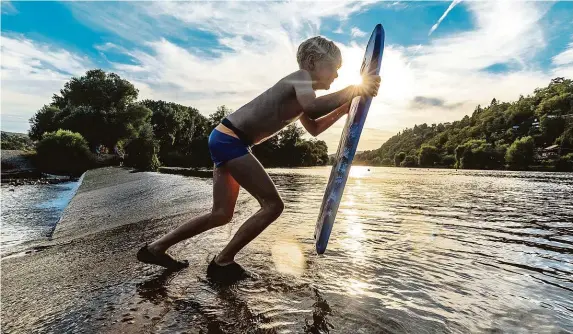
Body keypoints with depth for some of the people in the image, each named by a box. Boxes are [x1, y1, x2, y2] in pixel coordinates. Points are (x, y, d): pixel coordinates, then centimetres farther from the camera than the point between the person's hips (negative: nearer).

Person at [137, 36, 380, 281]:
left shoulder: (299, 90, 23)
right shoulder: (301, 77, -7)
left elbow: (313, 128, 31)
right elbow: (312, 108, -29)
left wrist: (344, 108, 24)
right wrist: (353, 90, -18)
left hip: (225, 140, 10)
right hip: (230, 139, -10)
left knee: (222, 214, 13)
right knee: (273, 204, -9)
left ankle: (156, 247, 22)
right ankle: (222, 262, 0)